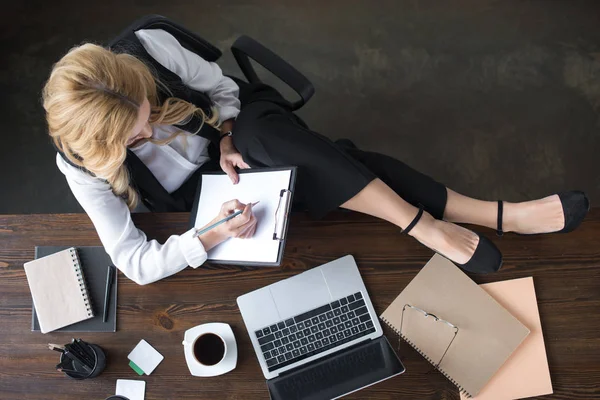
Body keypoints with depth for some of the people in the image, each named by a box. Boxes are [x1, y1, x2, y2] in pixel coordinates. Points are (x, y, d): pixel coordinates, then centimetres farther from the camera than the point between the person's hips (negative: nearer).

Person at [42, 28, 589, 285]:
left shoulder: (147, 48, -23)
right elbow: (136, 263, -22)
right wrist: (215, 236, -36)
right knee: (317, 162, -32)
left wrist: (226, 138, -22)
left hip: (236, 129, 2)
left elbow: (221, 87, -5)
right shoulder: (82, 167, -24)